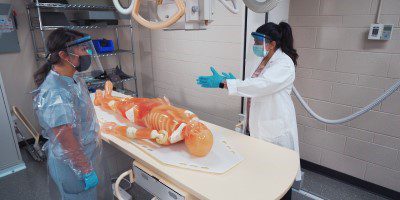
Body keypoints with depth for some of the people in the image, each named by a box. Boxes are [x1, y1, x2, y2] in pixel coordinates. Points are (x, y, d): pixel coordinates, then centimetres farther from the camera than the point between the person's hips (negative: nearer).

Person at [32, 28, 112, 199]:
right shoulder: (54, 94, -29)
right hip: (73, 165, -8)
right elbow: (67, 142, -26)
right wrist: (86, 171, -19)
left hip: (90, 153, 8)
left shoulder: (74, 79, -1)